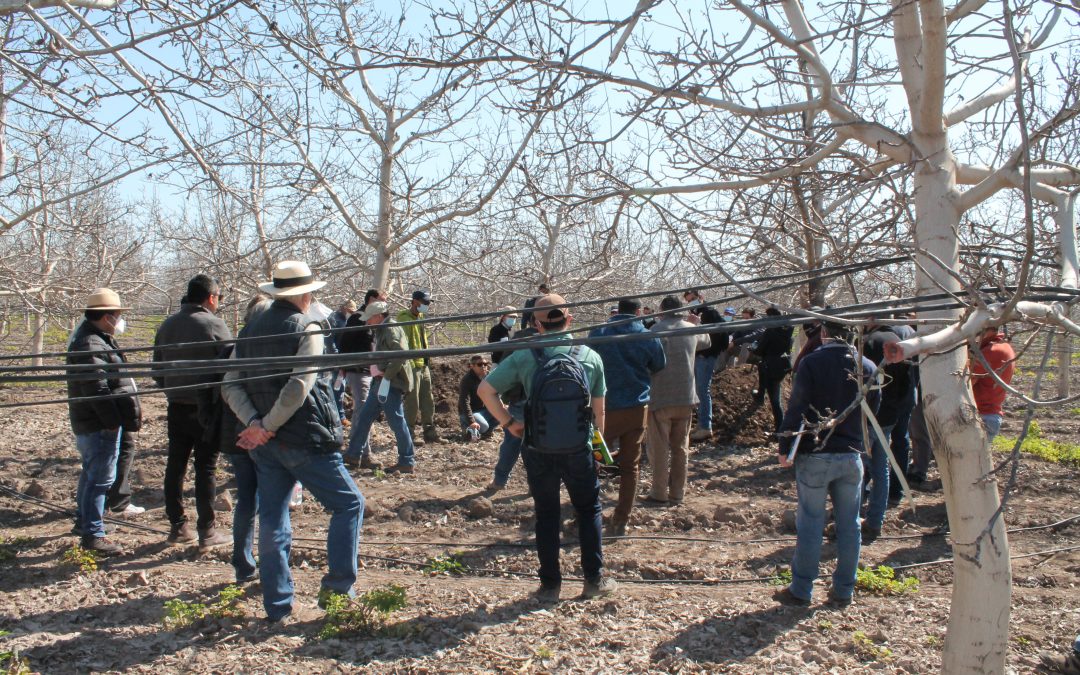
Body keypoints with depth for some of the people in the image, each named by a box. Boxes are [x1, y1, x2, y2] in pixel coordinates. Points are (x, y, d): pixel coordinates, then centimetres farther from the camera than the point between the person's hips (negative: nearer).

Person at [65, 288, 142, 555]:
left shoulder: (94, 339, 15)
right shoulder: (90, 346, -20)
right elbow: (96, 388, -26)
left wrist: (130, 412, 18)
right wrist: (113, 421, -23)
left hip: (89, 423, 12)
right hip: (99, 424, -12)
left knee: (91, 473, 23)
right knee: (100, 478, -5)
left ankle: (83, 521, 38)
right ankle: (92, 534, 1)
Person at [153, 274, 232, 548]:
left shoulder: (167, 325, 8)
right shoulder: (214, 325, -12)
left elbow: (157, 370, 13)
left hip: (176, 408, 6)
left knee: (175, 466, 12)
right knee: (206, 469, 1)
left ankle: (177, 527, 20)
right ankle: (206, 532, 6)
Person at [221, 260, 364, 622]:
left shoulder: (251, 330, 11)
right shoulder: (306, 328, -10)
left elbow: (231, 386, 5)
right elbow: (299, 386, -21)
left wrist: (254, 423, -6)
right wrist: (267, 427, -14)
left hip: (265, 444, 7)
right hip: (305, 440, -7)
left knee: (272, 521, 12)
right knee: (348, 504, 7)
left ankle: (277, 605, 16)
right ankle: (338, 586, 2)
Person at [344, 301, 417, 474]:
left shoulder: (392, 330, -13)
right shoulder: (381, 331, 20)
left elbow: (402, 354, -25)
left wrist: (387, 376, -23)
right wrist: (379, 377, 14)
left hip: (392, 383, -11)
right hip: (381, 382, 11)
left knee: (396, 421, -7)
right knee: (364, 417, 16)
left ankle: (407, 462, 0)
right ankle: (354, 455, 27)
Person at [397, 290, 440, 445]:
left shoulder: (420, 317, 16)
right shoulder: (405, 318, -12)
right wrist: (410, 363, -23)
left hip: (424, 365, 9)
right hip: (412, 366, -9)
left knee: (428, 400, 12)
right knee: (412, 403, -4)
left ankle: (430, 432, 21)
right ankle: (409, 435, 5)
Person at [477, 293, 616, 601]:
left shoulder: (525, 357, -6)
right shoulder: (591, 356, -1)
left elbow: (485, 390, -7)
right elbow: (598, 410, 3)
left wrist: (508, 422, 2)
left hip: (538, 449, 0)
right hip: (579, 449, 1)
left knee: (546, 515, 13)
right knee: (589, 511, 18)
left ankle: (550, 585, 19)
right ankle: (594, 579, 22)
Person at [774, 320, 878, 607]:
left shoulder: (812, 362, -10)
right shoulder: (867, 367, 4)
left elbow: (796, 408, -12)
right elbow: (872, 411, 13)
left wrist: (785, 448, -8)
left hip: (814, 455, -3)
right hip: (851, 455, 4)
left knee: (810, 522, 3)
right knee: (849, 524, 11)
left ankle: (801, 590, 10)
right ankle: (843, 591, 20)